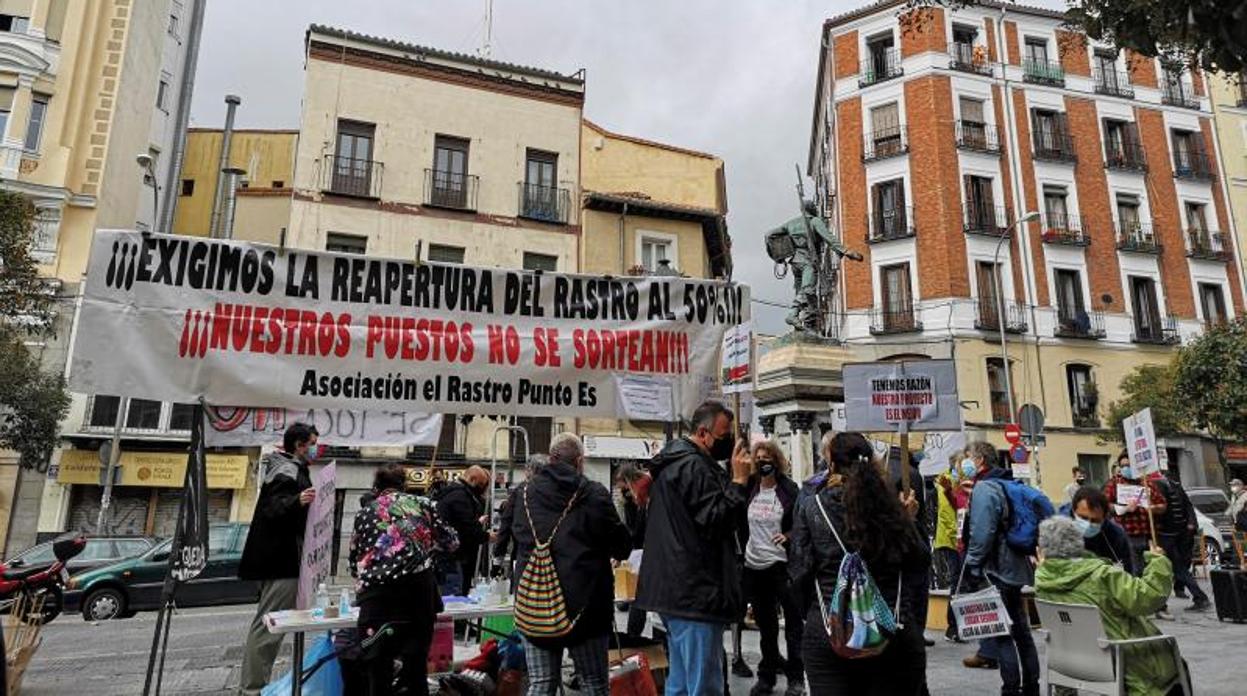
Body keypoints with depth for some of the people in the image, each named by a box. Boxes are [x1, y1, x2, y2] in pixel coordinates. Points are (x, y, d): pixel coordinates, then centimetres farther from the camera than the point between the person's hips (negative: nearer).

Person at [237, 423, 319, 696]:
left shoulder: (289, 468, 17)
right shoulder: (287, 472, -15)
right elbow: (272, 510, -27)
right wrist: (297, 501, -44)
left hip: (280, 559, 11)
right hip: (282, 561, -11)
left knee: (267, 625, 18)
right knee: (268, 626, -8)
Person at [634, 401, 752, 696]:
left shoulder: (672, 462, 16)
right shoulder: (694, 466, -17)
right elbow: (716, 521, -21)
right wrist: (738, 481, -17)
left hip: (674, 590, 11)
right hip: (695, 591, -11)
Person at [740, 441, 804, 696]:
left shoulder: (789, 489, -7)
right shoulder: (748, 488, 5)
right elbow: (740, 524, 12)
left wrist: (789, 535, -19)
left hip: (782, 563, -4)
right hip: (754, 565, 4)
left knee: (792, 621, 6)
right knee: (765, 624, 16)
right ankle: (767, 675, 29)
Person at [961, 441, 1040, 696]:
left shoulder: (984, 488, -16)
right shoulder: (1010, 485, 12)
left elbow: (981, 534, -22)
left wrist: (971, 568, -13)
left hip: (995, 571, -9)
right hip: (1016, 568, 9)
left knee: (1001, 634, -3)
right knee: (1020, 629, 17)